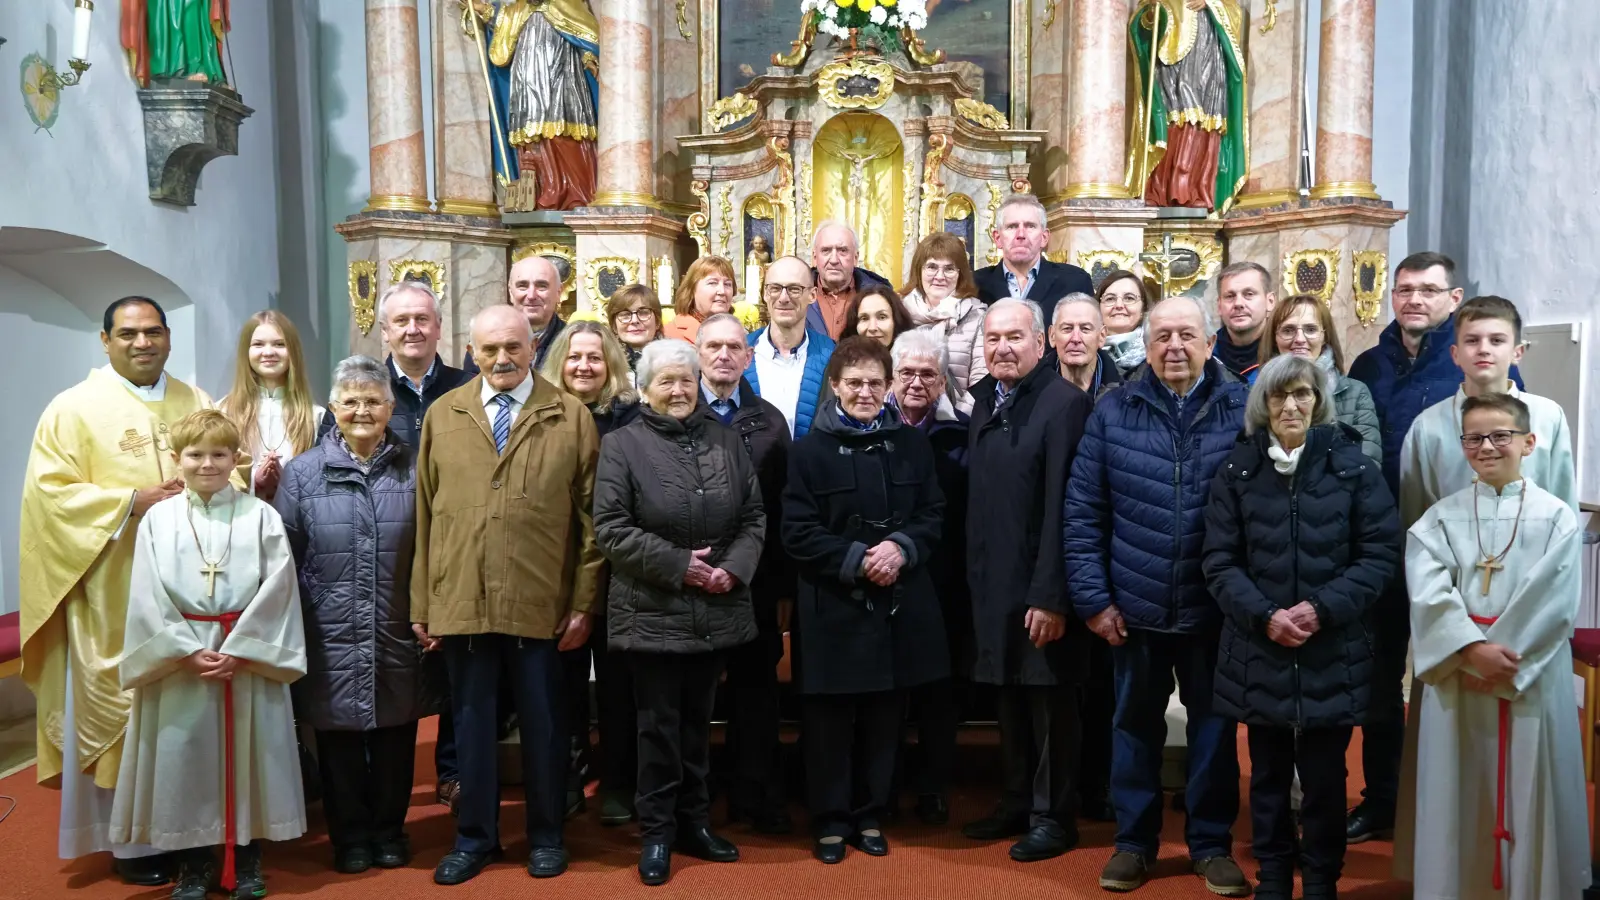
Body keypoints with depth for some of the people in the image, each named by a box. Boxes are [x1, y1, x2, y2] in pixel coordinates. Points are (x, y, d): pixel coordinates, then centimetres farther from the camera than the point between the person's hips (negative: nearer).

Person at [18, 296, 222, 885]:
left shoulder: (197, 404, 12)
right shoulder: (74, 408, 0)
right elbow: (50, 491, -6)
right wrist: (132, 501, -17)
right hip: (113, 593, -3)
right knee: (120, 706, 2)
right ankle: (131, 841, 12)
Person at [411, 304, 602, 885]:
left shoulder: (571, 417, 1)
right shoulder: (442, 415, 7)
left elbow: (590, 517, 0)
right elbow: (424, 515, 7)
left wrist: (583, 602, -4)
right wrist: (421, 603, 4)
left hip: (541, 602, -2)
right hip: (460, 601, 2)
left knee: (543, 723, 10)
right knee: (472, 722, 13)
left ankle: (546, 835, 27)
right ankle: (475, 837, 28)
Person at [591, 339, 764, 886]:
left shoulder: (725, 442, 8)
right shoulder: (623, 445, -5)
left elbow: (754, 516, 8)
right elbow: (611, 529, -12)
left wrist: (734, 566, -10)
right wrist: (679, 565, -16)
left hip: (716, 611, 4)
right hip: (653, 612, -4)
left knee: (697, 721, 15)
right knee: (659, 725, 5)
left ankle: (695, 823, 28)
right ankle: (656, 834, 18)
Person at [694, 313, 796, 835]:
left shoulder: (769, 422, 6)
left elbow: (782, 511, 4)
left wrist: (784, 587, 1)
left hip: (755, 581, 2)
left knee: (755, 688, 9)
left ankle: (757, 800, 20)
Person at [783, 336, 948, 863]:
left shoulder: (911, 444, 8)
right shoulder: (812, 449, -1)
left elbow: (933, 514, 8)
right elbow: (798, 533, -6)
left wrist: (902, 548, -12)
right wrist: (856, 560, -17)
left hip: (899, 603, 3)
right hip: (833, 606, -3)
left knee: (884, 719, 10)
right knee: (830, 721, 4)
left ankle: (871, 815, 25)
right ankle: (830, 820, 20)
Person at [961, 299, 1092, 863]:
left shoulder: (1064, 403, -15)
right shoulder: (984, 399, 10)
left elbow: (1062, 508, -19)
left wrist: (1050, 595, -21)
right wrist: (976, 576, 9)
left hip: (1040, 588, -7)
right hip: (994, 582, 7)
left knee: (1049, 700, 6)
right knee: (1010, 700, 18)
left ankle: (1053, 816, 20)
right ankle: (1017, 802, 32)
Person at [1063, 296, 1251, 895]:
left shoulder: (1244, 408, -3)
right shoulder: (1113, 411, -1)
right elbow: (1082, 513, -1)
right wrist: (1092, 598, -4)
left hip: (1215, 607, 0)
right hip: (1134, 608, 1)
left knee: (1214, 725, 12)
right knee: (1135, 724, 13)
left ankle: (1211, 843, 29)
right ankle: (1134, 841, 28)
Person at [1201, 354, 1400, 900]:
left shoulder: (1351, 466, -2)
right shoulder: (1238, 469, 1)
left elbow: (1381, 554, -4)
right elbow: (1219, 562, 0)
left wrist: (1323, 608, -15)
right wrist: (1264, 616, -14)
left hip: (1332, 653, -1)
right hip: (1259, 653, 1)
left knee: (1324, 777, 8)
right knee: (1268, 774, 13)